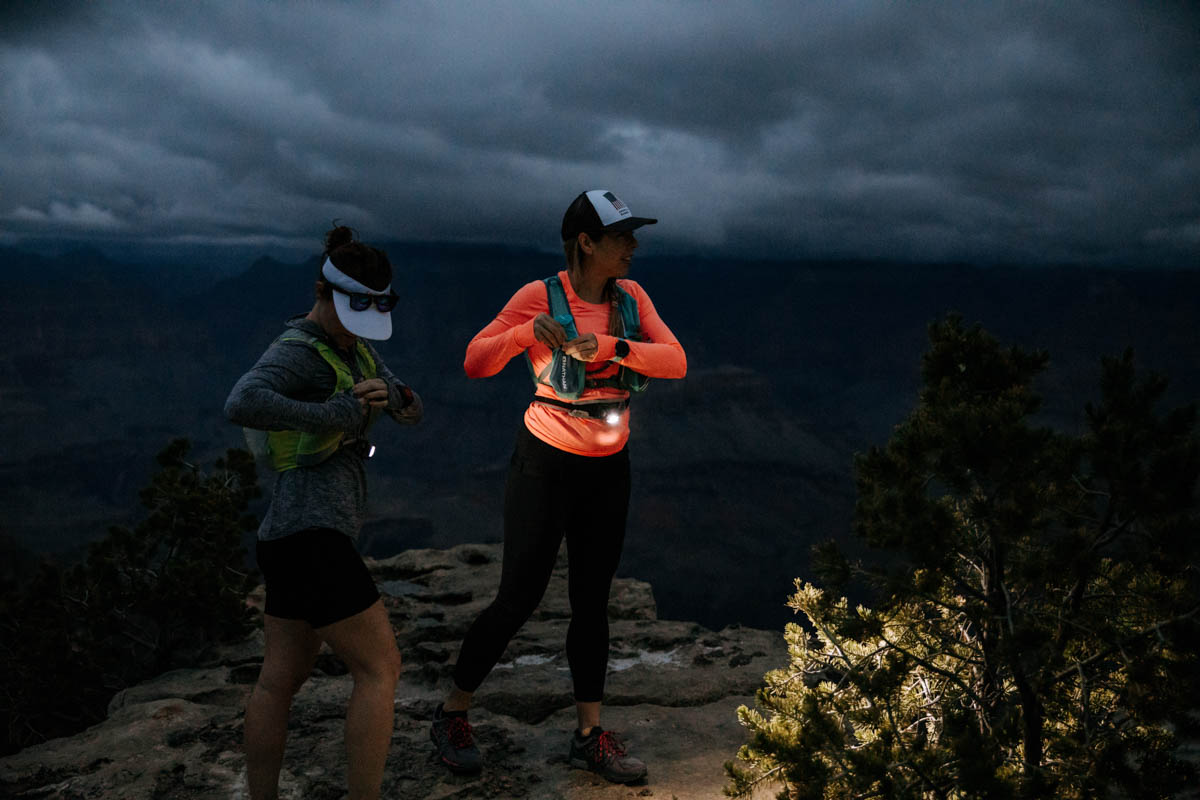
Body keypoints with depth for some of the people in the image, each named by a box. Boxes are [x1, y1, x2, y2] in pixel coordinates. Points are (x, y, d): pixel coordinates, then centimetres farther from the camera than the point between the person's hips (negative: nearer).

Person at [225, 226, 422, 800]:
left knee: (281, 680, 14)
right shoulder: (295, 353, -12)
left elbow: (411, 409, 11)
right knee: (380, 670, -4)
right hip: (312, 537, -10)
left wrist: (390, 395, -12)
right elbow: (241, 405, -32)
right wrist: (337, 415, -25)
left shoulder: (353, 347, 17)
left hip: (291, 536, 10)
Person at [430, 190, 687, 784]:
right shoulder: (540, 296, -11)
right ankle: (451, 717, 18)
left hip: (608, 468, 5)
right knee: (519, 596, -2)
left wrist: (611, 347, -25)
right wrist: (526, 331, -32)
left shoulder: (630, 297, 2)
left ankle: (590, 736, 21)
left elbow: (675, 361, -10)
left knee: (592, 601, 10)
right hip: (547, 464, -5)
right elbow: (475, 363, -15)